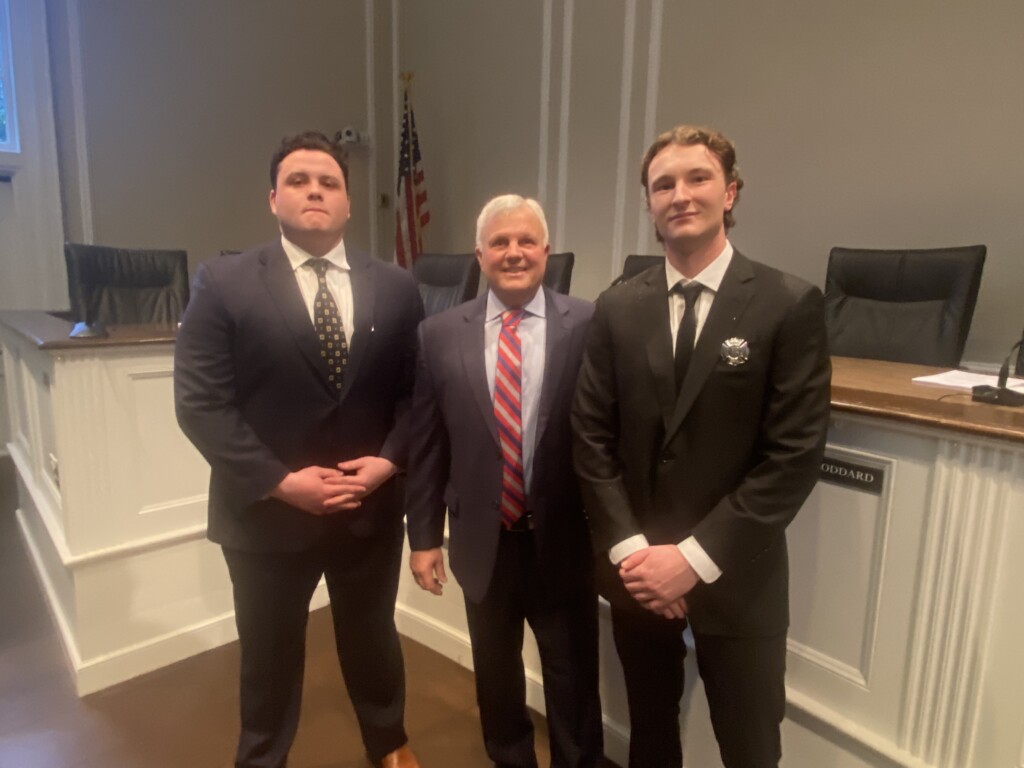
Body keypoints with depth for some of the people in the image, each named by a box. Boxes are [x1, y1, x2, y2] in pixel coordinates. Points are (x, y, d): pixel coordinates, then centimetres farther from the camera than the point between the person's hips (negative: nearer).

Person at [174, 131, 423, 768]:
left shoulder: (396, 288, 0)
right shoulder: (224, 284, -8)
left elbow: (417, 391, 2)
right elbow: (200, 403, -12)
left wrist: (389, 460, -13)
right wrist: (282, 481, -18)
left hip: (372, 506, 2)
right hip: (268, 511, -2)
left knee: (373, 639, 23)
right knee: (269, 655, 19)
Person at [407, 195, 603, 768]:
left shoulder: (590, 325, -9)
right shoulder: (439, 335, -3)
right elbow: (426, 446, 1)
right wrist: (424, 536, 3)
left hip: (564, 542, -2)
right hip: (483, 541, 3)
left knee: (573, 679, 17)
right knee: (496, 674, 24)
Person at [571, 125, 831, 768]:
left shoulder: (790, 305, -9)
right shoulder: (618, 309, 1)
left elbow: (796, 454, -13)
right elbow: (591, 437, -1)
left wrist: (697, 556, -16)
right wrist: (628, 548, -10)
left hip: (736, 576, -2)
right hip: (637, 569, 3)